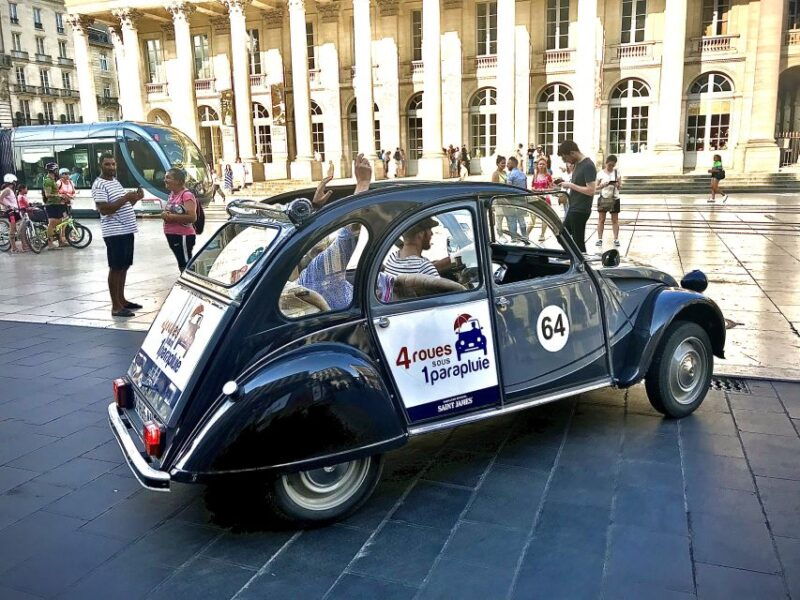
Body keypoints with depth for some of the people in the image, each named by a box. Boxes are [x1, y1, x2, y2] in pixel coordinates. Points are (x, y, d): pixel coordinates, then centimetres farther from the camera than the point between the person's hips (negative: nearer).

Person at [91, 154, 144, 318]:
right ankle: (116, 306, -1)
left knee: (124, 267, 15)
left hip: (127, 230, 9)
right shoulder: (99, 185, -11)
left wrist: (135, 198, 5)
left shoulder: (116, 181, 18)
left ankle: (121, 300, 25)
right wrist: (126, 197, -23)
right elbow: (104, 209, -21)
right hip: (115, 233, -9)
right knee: (116, 268, -5)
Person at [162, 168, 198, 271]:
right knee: (182, 265, 17)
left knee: (186, 266, -6)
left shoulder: (187, 195, -14)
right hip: (172, 236, 9)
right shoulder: (172, 194, 12)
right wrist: (165, 214, 2)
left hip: (183, 236, -9)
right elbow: (168, 211, 26)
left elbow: (192, 217, -24)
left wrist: (171, 217, -22)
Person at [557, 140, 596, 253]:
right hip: (573, 209, 10)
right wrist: (567, 184, 5)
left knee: (578, 242, -3)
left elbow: (590, 191, -23)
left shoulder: (588, 166, -17)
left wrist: (571, 185, -18)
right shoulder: (577, 164, 11)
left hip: (580, 210, -10)